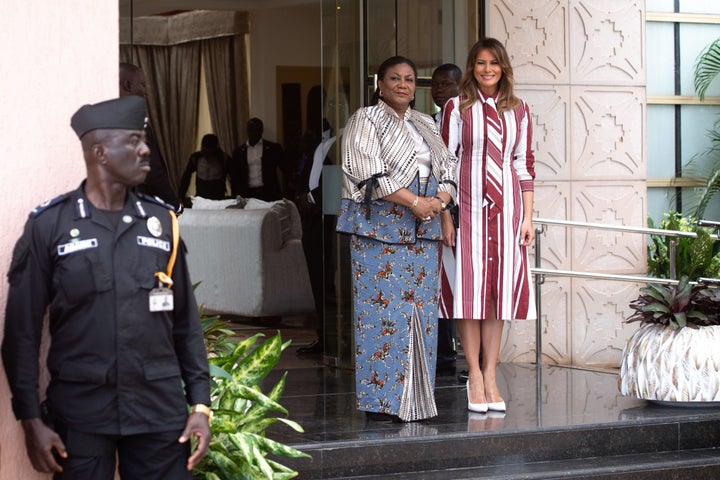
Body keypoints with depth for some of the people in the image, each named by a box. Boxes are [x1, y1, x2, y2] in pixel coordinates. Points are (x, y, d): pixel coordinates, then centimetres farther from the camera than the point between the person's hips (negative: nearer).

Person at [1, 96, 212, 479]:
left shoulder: (161, 220, 7)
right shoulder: (49, 225, -3)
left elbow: (185, 321, 11)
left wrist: (200, 403, 4)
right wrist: (31, 419, -5)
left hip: (160, 409, 3)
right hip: (79, 412, -3)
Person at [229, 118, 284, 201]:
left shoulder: (273, 148, 7)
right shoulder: (239, 152, 12)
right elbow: (234, 178, 13)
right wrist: (236, 197, 3)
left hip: (269, 194, -1)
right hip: (248, 195, 1)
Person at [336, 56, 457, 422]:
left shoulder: (425, 125, 19)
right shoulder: (365, 121, 1)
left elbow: (447, 169, 15)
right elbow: (370, 174, -12)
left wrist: (440, 201, -6)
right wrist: (415, 202, -18)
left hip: (422, 231, 6)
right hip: (379, 229, -6)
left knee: (422, 311, 3)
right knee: (382, 310, -9)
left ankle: (415, 400, 7)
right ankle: (381, 401, -7)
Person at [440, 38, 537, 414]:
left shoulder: (518, 111, 11)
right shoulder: (457, 108, 3)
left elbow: (525, 166, 12)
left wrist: (528, 217, 6)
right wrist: (445, 216, -6)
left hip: (505, 207, 3)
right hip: (468, 205, -3)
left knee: (500, 288, 4)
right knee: (470, 289, -3)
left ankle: (490, 375, 9)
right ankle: (475, 376, 2)